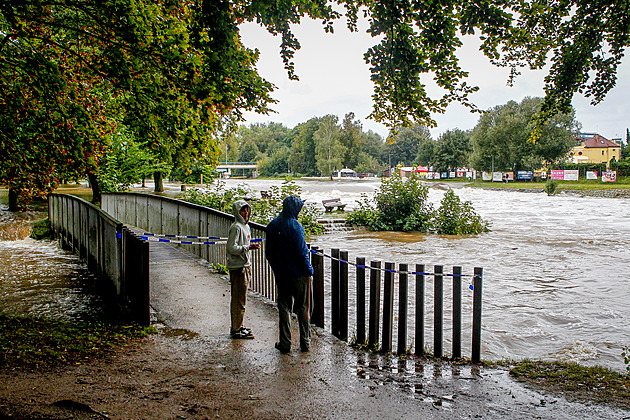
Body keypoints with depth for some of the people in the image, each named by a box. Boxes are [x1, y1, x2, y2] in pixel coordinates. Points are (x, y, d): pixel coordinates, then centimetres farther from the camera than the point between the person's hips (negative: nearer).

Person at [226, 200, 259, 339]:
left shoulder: (245, 226, 15)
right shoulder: (236, 227, -14)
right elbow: (232, 247, -21)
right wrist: (248, 247, -25)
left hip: (244, 266, 10)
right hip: (238, 267, -10)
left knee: (241, 298, 16)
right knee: (239, 299, -5)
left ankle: (238, 326, 26)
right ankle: (236, 330, 2)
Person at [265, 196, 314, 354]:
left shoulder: (272, 225, 4)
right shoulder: (295, 225, -15)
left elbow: (268, 252, 10)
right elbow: (301, 251, -17)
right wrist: (308, 269, -5)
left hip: (280, 274, 5)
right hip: (298, 274, -4)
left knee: (284, 307, 11)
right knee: (303, 308, 9)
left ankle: (285, 343, 11)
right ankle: (305, 342, 15)